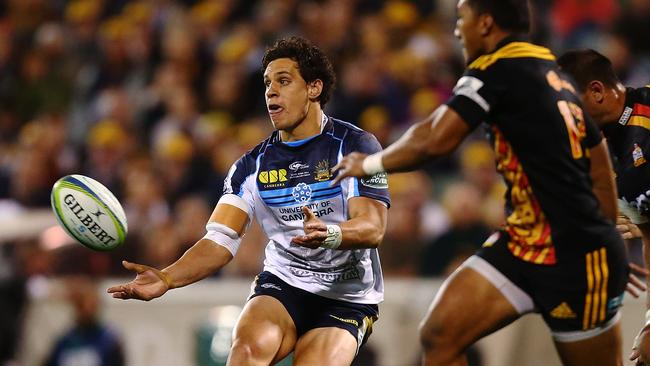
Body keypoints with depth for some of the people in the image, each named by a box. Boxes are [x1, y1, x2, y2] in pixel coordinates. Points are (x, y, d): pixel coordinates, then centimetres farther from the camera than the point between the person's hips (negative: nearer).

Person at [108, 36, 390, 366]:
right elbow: (221, 240, -3)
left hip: (346, 299, -2)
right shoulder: (252, 165, 6)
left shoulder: (355, 145, -5)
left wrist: (327, 235, -39)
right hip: (281, 283, 2)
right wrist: (166, 279, -21)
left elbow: (373, 227, -17)